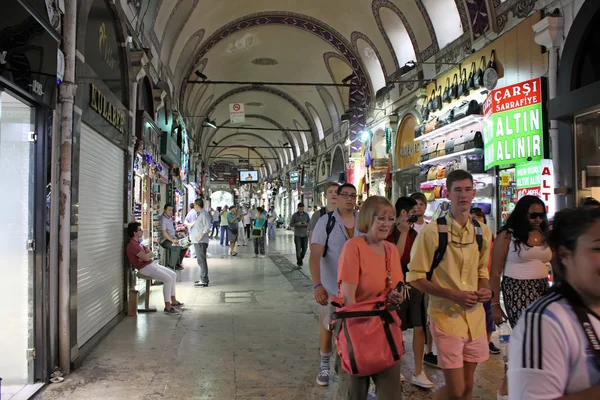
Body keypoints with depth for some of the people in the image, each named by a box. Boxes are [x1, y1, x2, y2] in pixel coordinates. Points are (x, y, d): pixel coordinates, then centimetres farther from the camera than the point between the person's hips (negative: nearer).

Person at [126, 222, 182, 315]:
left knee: (173, 275, 11)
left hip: (152, 264, 10)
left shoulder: (138, 243, 16)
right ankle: (167, 307, -18)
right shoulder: (132, 245, -16)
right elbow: (146, 257, -23)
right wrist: (149, 254, 0)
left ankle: (173, 301, 18)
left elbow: (152, 255, 10)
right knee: (168, 279, -22)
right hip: (145, 268, -10)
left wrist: (146, 256, -13)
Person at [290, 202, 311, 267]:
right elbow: (291, 224, -1)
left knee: (304, 248, 4)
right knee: (298, 249, -5)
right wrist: (297, 224, -19)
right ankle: (299, 262, 7)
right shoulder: (294, 215, -2)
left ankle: (301, 258, 31)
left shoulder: (306, 215, 4)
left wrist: (306, 224, -17)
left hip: (305, 234, 2)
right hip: (297, 235, -2)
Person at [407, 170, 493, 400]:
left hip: (475, 316, 6)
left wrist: (485, 290, -3)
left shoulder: (483, 232, 5)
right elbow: (415, 277, -11)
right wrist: (453, 295, -20)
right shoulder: (432, 231, -13)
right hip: (446, 316, -5)